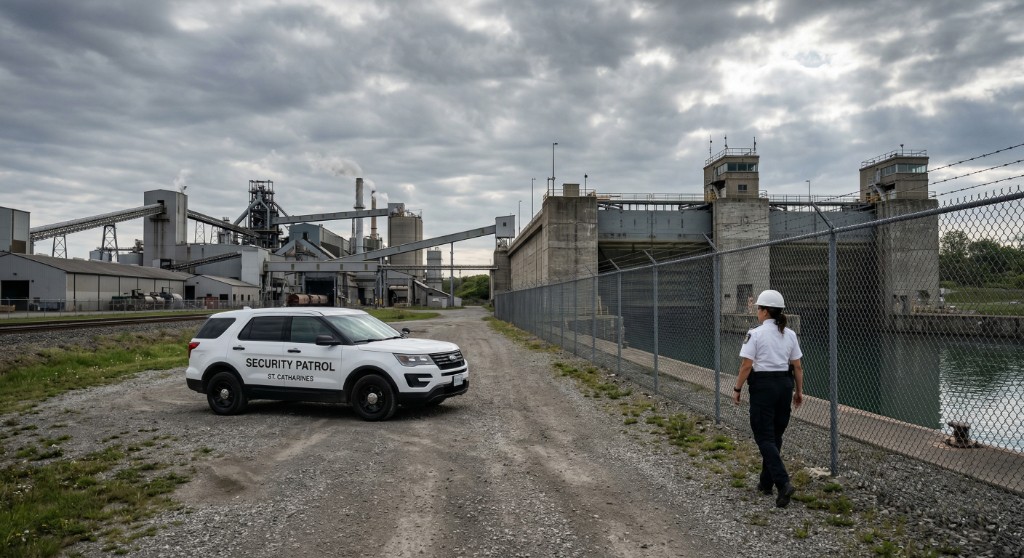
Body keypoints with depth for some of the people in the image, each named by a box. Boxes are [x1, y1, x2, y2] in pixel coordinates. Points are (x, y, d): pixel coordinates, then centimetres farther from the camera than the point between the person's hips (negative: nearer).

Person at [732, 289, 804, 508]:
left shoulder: (755, 334, -12)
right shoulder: (790, 334, 5)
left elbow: (746, 366, -14)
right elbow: (797, 366, 6)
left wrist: (737, 389, -4)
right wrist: (799, 391, 15)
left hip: (763, 385, -6)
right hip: (784, 385, 6)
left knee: (764, 437, -1)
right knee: (775, 436, 16)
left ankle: (783, 483, -16)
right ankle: (766, 483, 25)